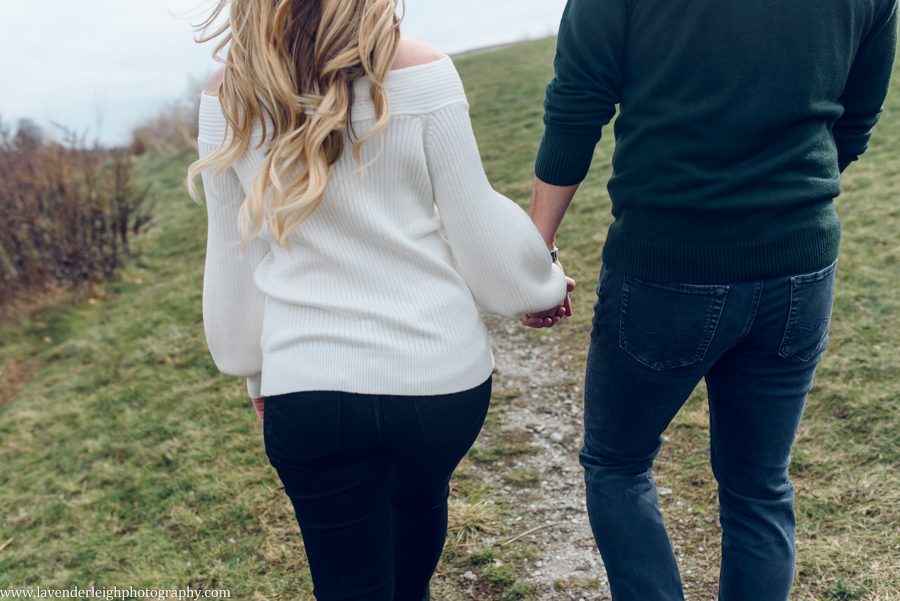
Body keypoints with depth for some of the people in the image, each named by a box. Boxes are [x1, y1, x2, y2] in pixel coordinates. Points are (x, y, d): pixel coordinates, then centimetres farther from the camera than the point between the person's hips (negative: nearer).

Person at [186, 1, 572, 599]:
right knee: (419, 499, 32)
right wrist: (544, 282, 15)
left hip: (309, 386, 0)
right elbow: (477, 225, -5)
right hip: (441, 370, 1)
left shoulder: (228, 99, -3)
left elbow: (234, 258, 6)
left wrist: (255, 370, 20)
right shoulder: (418, 73, -11)